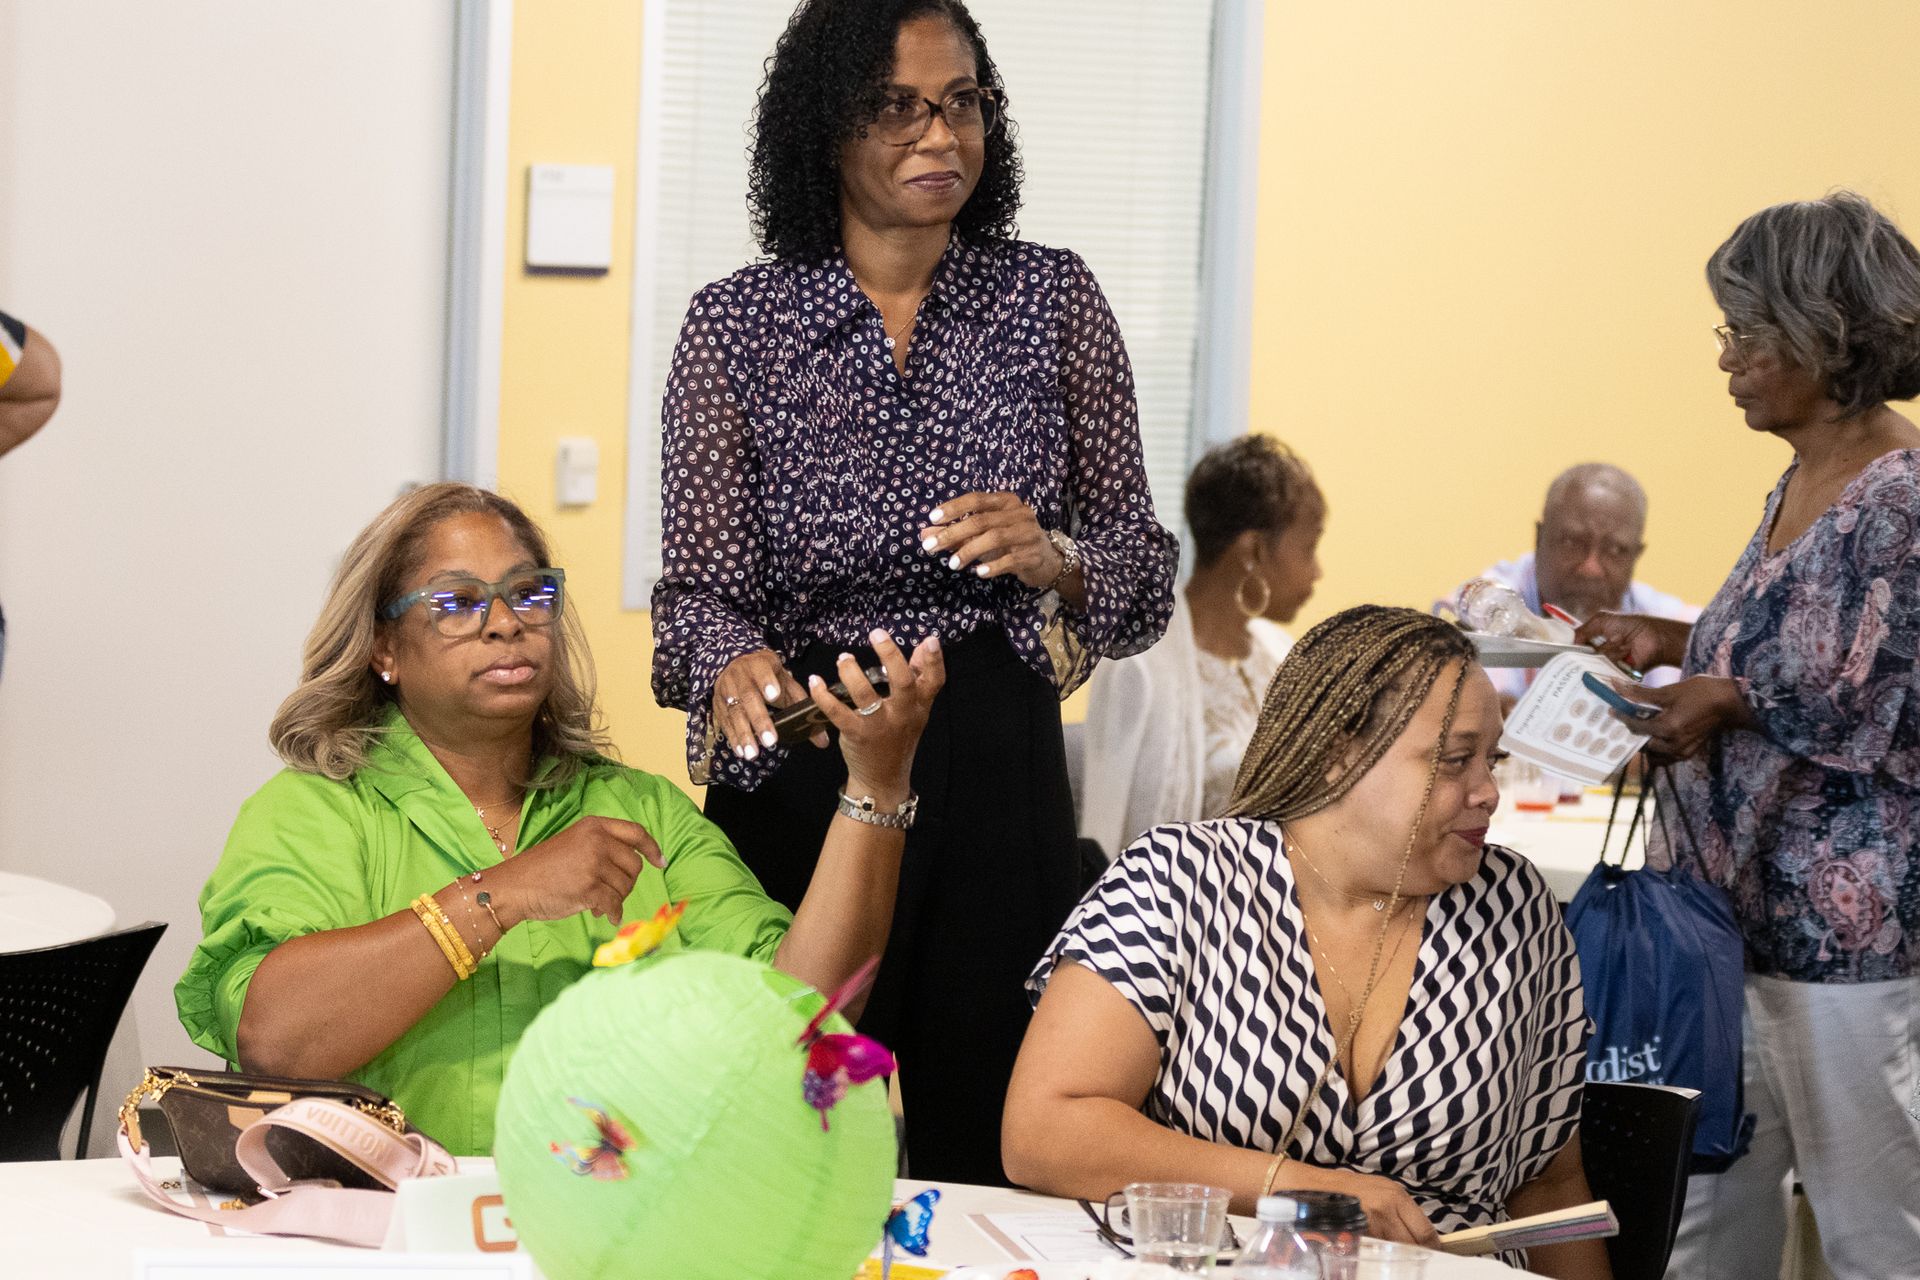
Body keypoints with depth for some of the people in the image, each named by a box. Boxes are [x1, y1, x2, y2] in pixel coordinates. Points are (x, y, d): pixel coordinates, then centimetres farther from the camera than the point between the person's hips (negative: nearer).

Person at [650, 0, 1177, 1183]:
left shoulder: (1053, 298, 5)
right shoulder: (738, 323, 1)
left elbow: (1145, 570, 5)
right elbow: (701, 584, -4)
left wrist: (1052, 558, -16)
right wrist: (736, 667, -25)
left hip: (999, 768, 1)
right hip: (796, 774, -1)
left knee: (986, 1156, 1)